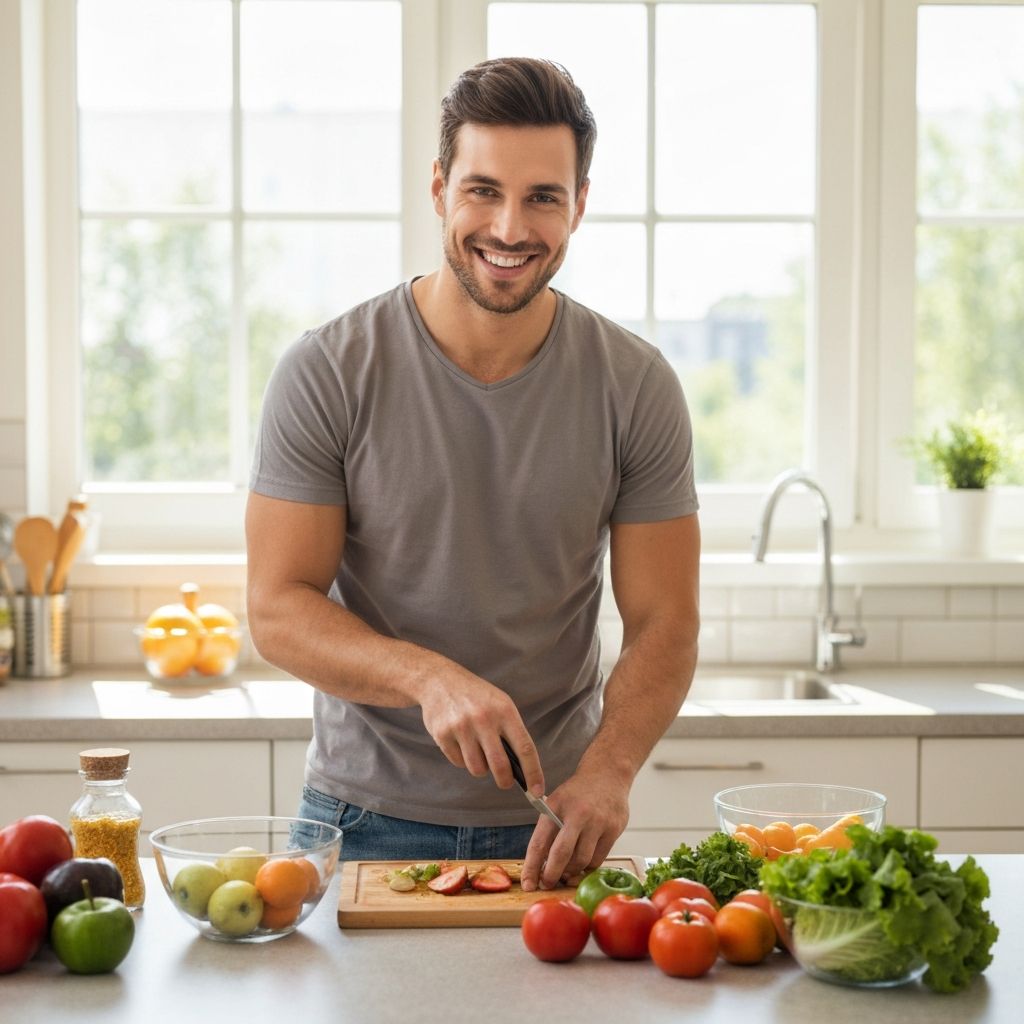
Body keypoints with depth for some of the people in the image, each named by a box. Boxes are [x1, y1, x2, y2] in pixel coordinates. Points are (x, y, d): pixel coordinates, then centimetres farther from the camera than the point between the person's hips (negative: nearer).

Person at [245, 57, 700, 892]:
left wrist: (608, 770, -24)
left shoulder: (635, 387, -6)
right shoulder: (327, 374, -11)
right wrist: (429, 677, -29)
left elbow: (664, 622, -6)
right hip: (366, 817, -1)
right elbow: (279, 609, -11)